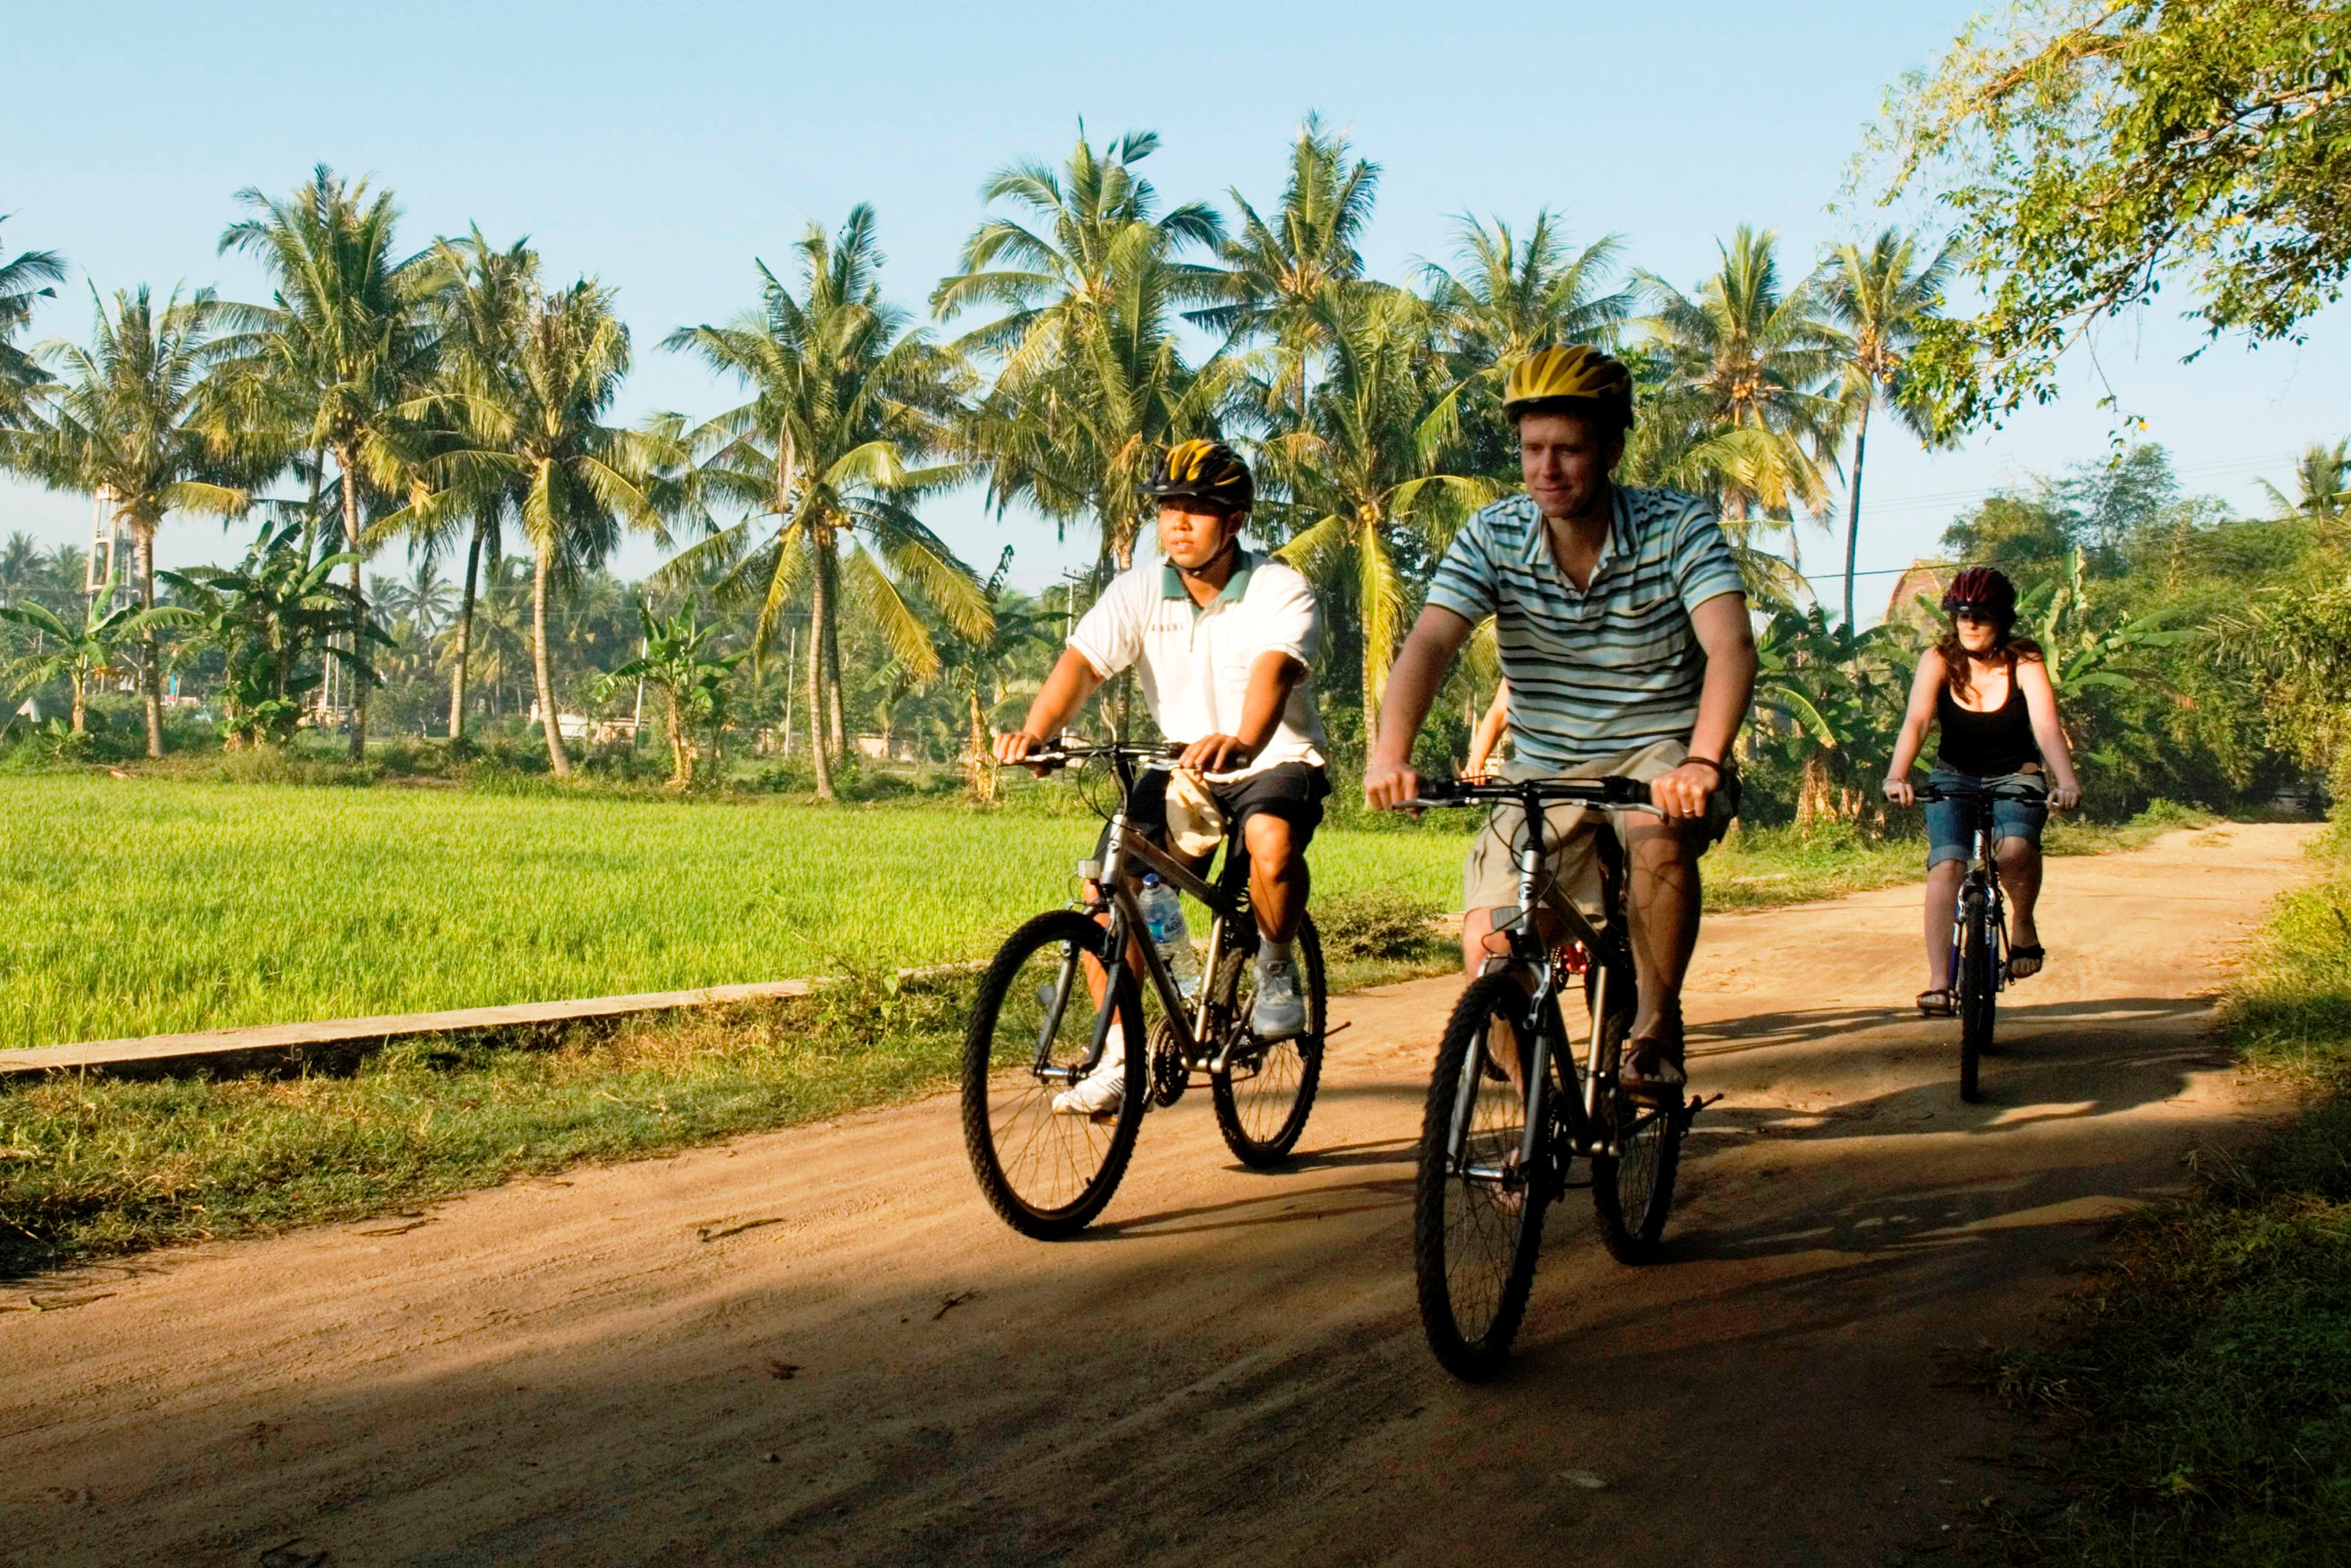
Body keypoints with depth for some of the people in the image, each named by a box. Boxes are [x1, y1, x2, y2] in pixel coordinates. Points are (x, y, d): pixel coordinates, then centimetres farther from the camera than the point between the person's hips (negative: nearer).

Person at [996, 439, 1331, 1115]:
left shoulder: (1280, 591, -16)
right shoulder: (1139, 591, -5)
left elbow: (1272, 672, -35)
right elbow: (1081, 661, -17)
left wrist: (1240, 742, -56)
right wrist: (1034, 731, -37)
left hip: (1276, 762, -4)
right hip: (1181, 768, 4)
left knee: (1271, 842, -37)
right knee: (1107, 885, -15)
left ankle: (1276, 966, -6)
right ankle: (1119, 1056, 0)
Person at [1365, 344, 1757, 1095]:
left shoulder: (1678, 528, -14)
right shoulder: (1493, 536, -8)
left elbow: (1731, 647, -27)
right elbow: (1429, 644, -20)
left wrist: (1703, 762, -46)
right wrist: (1389, 753, -39)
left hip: (1657, 753, -3)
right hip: (1542, 770, 3)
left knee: (1658, 837, -37)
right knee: (1489, 953, -12)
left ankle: (1656, 1028, -12)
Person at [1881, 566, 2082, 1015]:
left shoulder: (2025, 664, -16)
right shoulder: (1939, 660, -13)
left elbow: (2047, 728, -28)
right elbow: (1916, 721, -27)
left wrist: (2066, 781, -46)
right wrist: (1897, 777, -44)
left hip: (2015, 777, -1)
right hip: (1954, 777, 1)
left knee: (2015, 848, -31)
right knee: (1945, 865, -21)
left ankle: (2022, 924, -1)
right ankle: (1938, 982, -23)